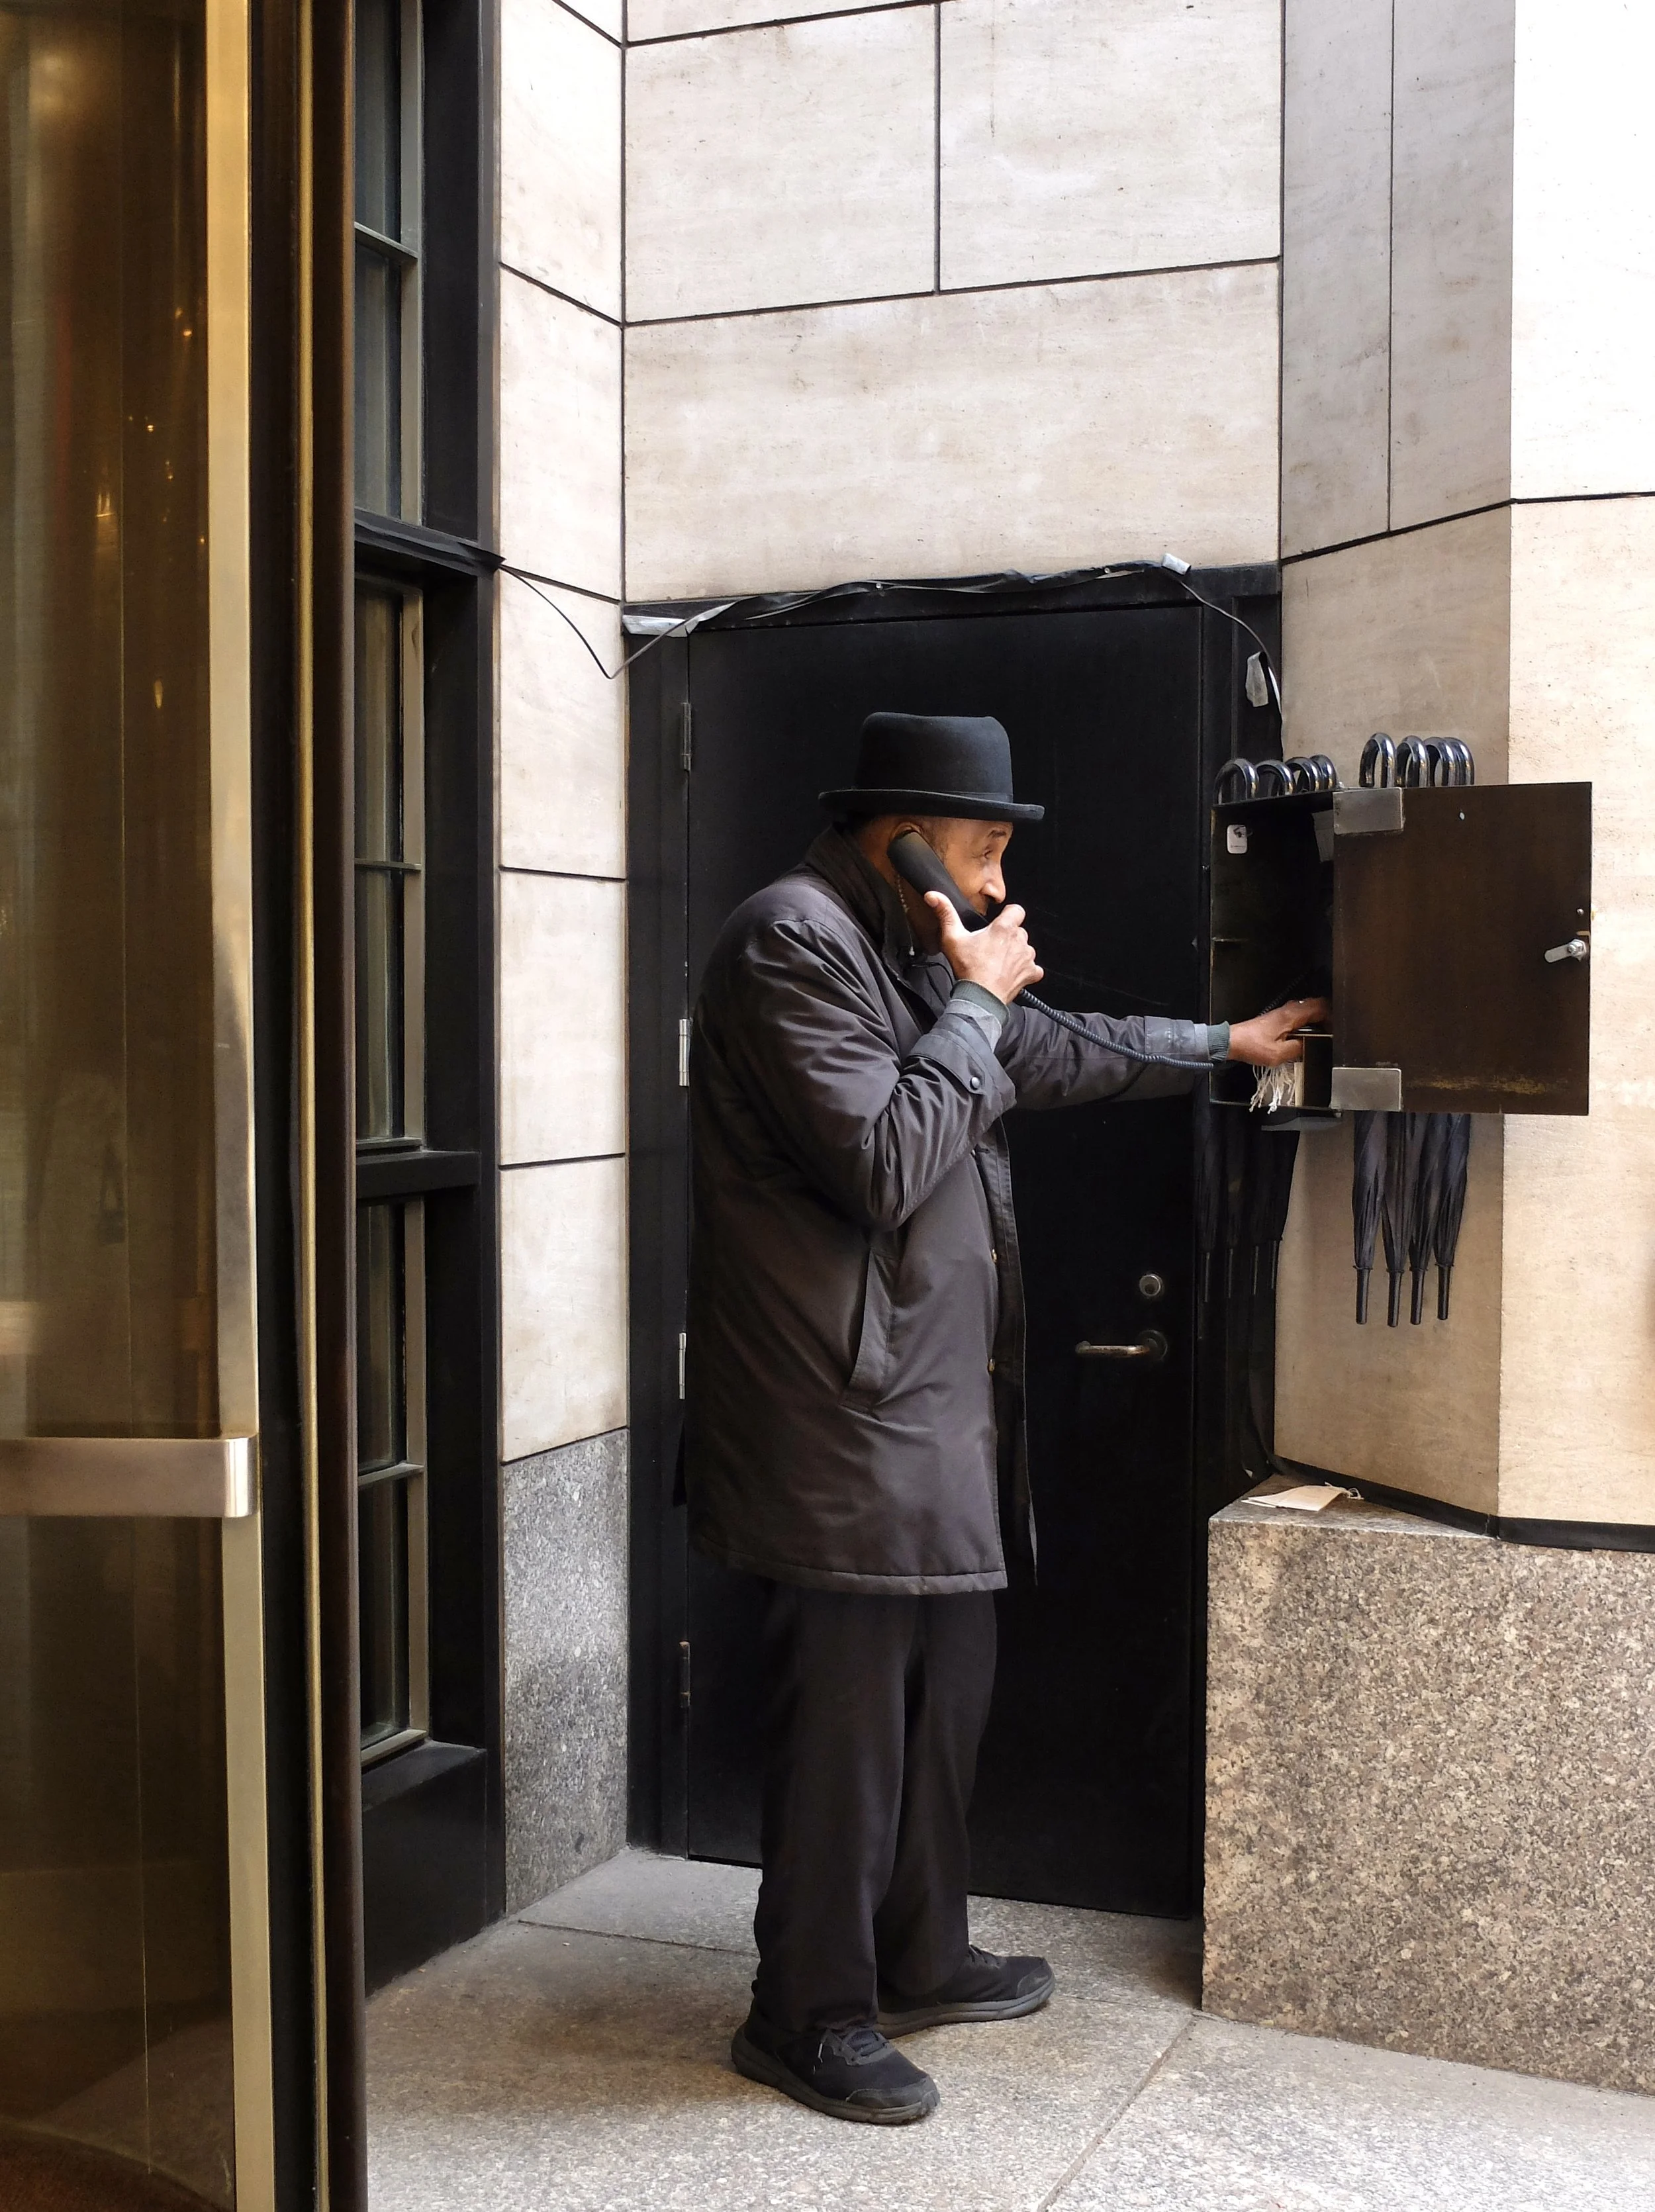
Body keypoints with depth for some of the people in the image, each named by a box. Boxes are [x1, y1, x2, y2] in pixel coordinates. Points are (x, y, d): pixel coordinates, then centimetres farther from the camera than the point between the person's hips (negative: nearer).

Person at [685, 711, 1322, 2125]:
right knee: (847, 1726, 0)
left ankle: (921, 1963, 34)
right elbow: (886, 1165, -24)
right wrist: (975, 1001, -14)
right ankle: (809, 2017, 15)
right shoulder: (794, 944, -16)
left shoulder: (909, 951, 16)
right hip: (844, 1423, -10)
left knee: (946, 1700, 18)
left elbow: (1053, 1054, 30)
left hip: (939, 1407, 10)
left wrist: (1224, 1044, 35)